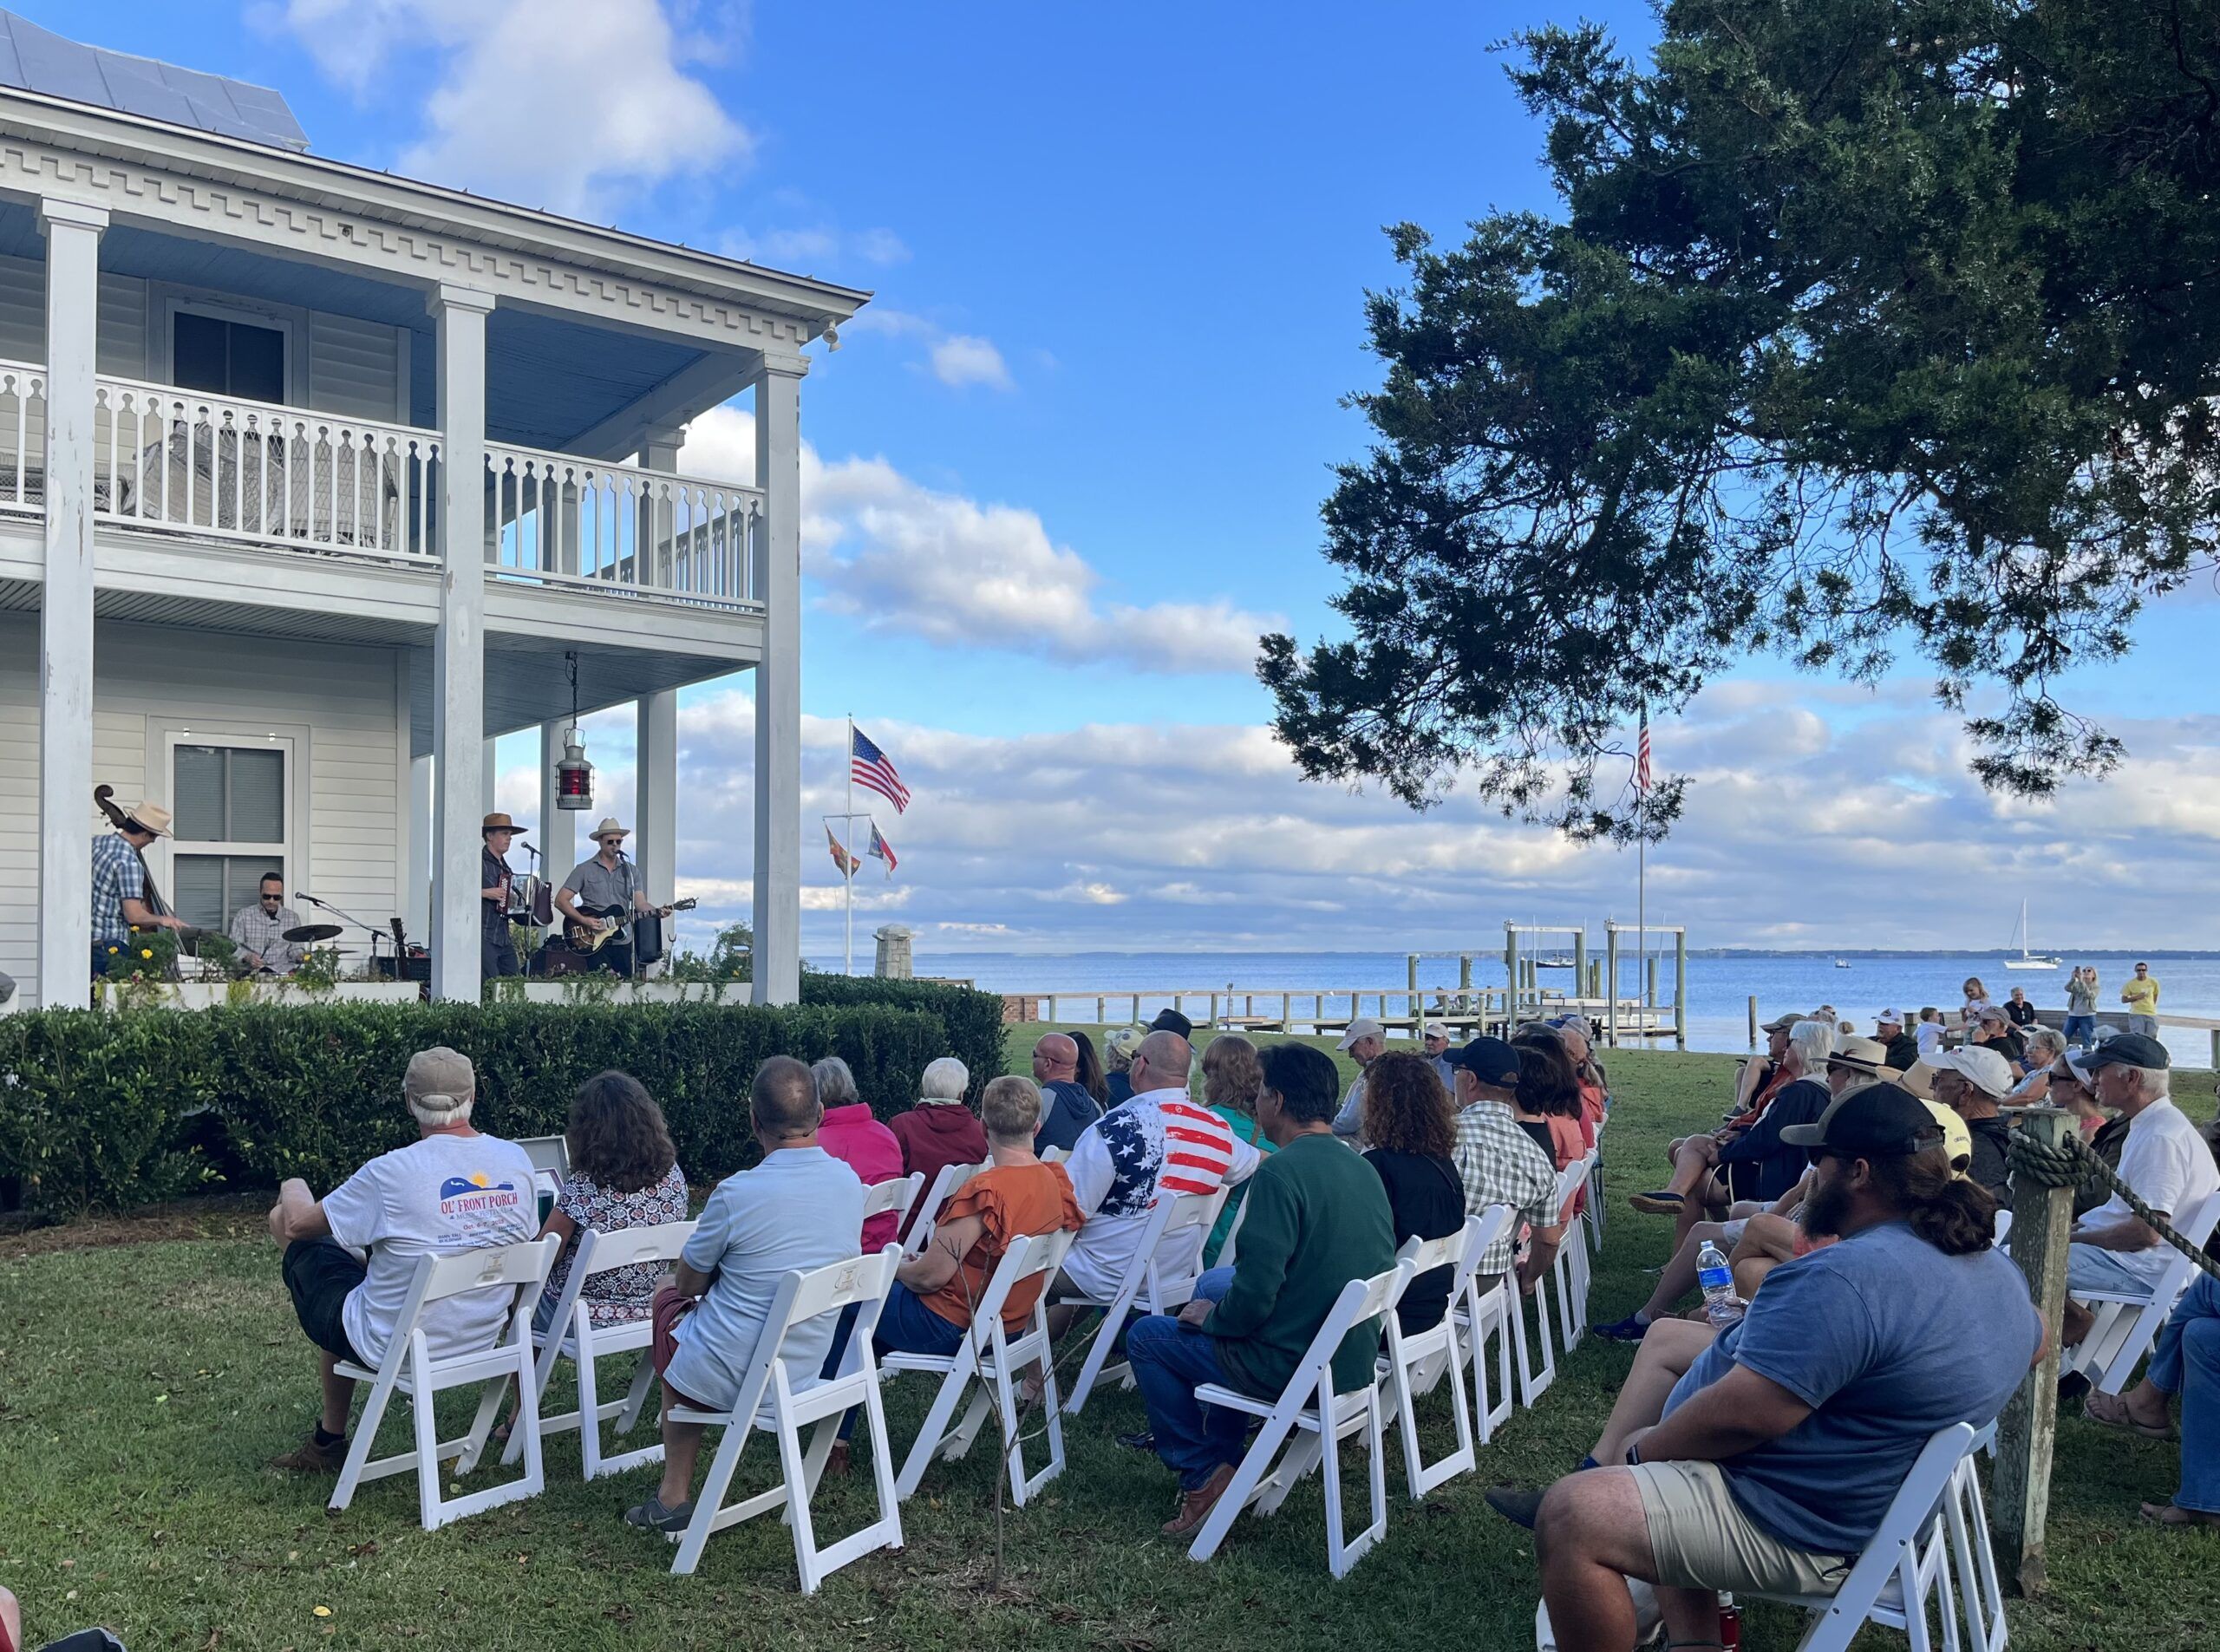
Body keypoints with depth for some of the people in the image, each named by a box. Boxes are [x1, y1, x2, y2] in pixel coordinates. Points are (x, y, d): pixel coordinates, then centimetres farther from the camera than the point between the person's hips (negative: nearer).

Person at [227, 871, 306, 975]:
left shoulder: (293, 918, 12)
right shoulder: (243, 915, 6)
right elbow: (233, 947, 2)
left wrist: (301, 955, -9)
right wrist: (247, 957, -18)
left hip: (282, 971, 2)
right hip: (251, 970, -2)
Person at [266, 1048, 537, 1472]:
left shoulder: (392, 1172, -21)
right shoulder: (516, 1161, -7)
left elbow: (299, 1225, -6)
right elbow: (525, 1242, 8)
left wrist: (291, 1191, 16)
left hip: (392, 1348, -5)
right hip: (482, 1343, 6)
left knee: (306, 1251, 19)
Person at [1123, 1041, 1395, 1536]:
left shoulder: (1281, 1172, -23)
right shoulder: (1362, 1169, 4)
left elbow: (1255, 1295, -26)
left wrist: (1209, 1317, -3)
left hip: (1289, 1366, -8)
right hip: (1354, 1360, 8)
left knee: (1146, 1336, 11)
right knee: (1213, 1283, 28)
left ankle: (1203, 1477, 12)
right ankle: (1225, 1458, 29)